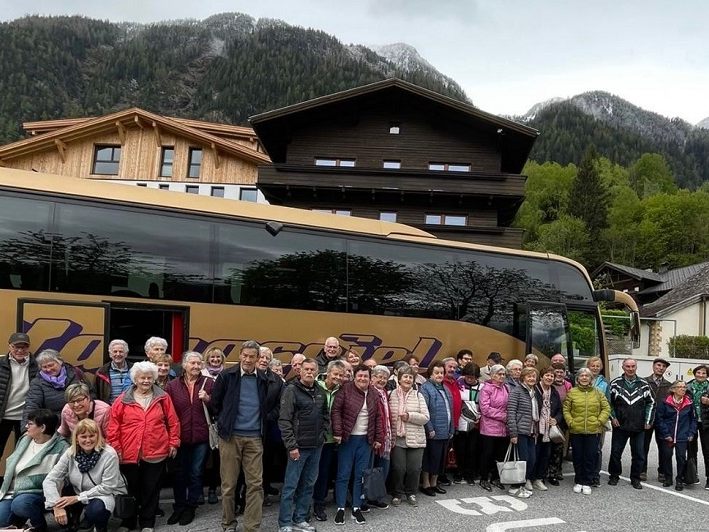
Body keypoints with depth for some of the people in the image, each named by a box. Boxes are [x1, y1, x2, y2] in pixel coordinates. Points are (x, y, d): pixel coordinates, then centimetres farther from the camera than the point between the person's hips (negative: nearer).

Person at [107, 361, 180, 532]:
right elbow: (113, 424, -1)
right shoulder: (123, 399, -2)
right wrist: (115, 447, -4)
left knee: (151, 489, 10)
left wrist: (174, 442, 2)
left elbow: (173, 422, 4)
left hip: (156, 452, 0)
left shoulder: (163, 398, 1)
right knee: (130, 489, 13)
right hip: (129, 453, 0)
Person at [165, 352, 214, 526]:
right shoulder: (172, 385, 2)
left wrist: (207, 399, -18)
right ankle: (179, 507, 29)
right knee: (179, 473, 12)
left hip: (201, 437, -1)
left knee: (196, 473, 9)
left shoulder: (209, 383, 0)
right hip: (180, 437, 1)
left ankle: (191, 508, 24)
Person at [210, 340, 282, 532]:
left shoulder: (265, 380, 3)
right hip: (230, 436, -2)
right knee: (229, 484, 6)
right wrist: (225, 422, 6)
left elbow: (273, 404, 16)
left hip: (254, 438, 2)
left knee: (256, 484, 1)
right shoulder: (226, 376, -5)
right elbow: (215, 403, 3)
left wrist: (264, 419, 5)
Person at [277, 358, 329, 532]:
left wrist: (322, 434, 6)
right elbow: (284, 421, -14)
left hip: (316, 447, 6)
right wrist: (291, 446, -17)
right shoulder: (291, 390, -10)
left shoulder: (321, 392, 9)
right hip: (299, 446, -6)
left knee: (308, 484, 13)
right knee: (290, 485, 0)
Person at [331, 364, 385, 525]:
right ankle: (340, 508, 13)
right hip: (347, 438, -4)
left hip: (365, 440, 4)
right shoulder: (345, 389, -7)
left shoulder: (374, 394, 7)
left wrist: (379, 439, 7)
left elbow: (378, 418, 10)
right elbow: (336, 411, -10)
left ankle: (356, 508, 19)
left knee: (361, 475, 9)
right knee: (343, 474, 3)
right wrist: (337, 432, -17)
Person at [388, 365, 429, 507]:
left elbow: (426, 417, -1)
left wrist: (410, 416, -13)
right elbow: (387, 416, 2)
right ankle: (397, 494, 21)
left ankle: (411, 493, 26)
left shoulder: (418, 396, 5)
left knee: (414, 469, 5)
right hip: (397, 439, -1)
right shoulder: (392, 395, 1)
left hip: (415, 439, 2)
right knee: (398, 468, 0)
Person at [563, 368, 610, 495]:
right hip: (576, 431, 0)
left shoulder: (598, 393, 5)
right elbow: (566, 409, 2)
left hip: (593, 431, 0)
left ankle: (587, 483, 16)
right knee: (578, 457, 8)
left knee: (591, 457, 4)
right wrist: (570, 422, -7)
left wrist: (600, 421, -4)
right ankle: (578, 482, 22)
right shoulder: (572, 392, 1)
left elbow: (606, 408, 6)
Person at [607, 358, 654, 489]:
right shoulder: (615, 383, 0)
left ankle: (635, 478, 20)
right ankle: (614, 476, 20)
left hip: (639, 426, 1)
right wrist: (613, 417, -2)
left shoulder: (643, 384, 5)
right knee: (615, 452, 4)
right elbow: (609, 402, 4)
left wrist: (647, 421, 5)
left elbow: (650, 403, 11)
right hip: (620, 425, -1)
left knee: (639, 454, 6)